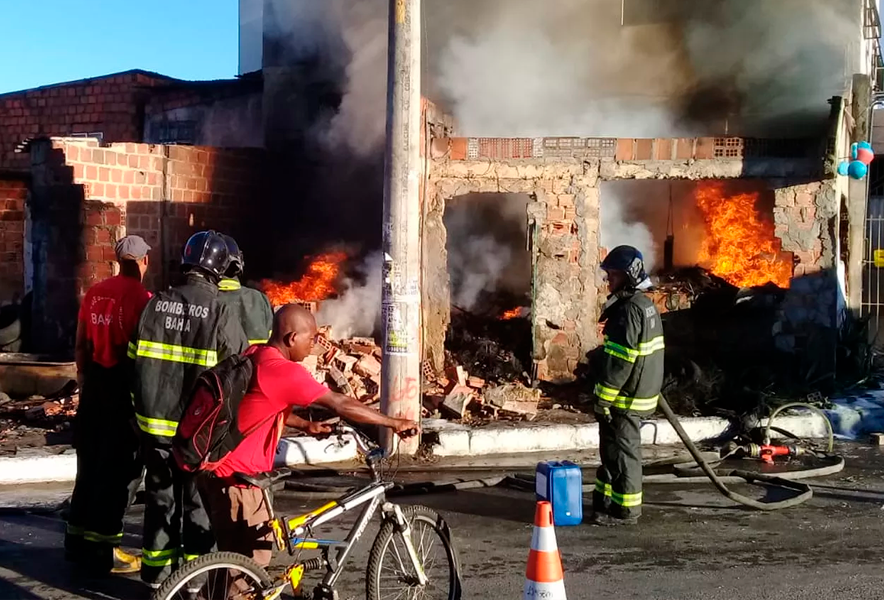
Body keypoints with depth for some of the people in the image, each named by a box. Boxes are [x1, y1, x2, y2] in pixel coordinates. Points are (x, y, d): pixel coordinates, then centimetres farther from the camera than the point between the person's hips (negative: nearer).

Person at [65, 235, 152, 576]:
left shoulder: (95, 292, 6)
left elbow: (81, 344, 12)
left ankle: (78, 538, 26)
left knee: (90, 461, 17)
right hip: (124, 384, -7)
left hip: (95, 381, 7)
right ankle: (101, 550, 3)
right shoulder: (140, 297, -14)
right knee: (121, 467, 1)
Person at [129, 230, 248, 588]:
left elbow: (135, 361, 6)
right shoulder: (219, 312, -14)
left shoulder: (156, 304, -1)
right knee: (198, 499, 9)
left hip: (154, 421, 4)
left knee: (160, 493, 16)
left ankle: (155, 571, 24)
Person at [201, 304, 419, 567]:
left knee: (232, 554, 21)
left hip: (219, 468, 10)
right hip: (237, 476, -10)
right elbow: (341, 405, -20)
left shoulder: (255, 356, 8)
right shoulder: (283, 370, -21)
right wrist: (395, 423, -12)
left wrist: (305, 425, 19)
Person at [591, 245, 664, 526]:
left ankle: (625, 510, 8)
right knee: (611, 449, 18)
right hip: (640, 392, 10)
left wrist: (603, 398, -18)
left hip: (625, 398, -10)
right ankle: (605, 501, 27)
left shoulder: (629, 310, -19)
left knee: (621, 451, 0)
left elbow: (619, 361, -23)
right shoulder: (646, 305, 12)